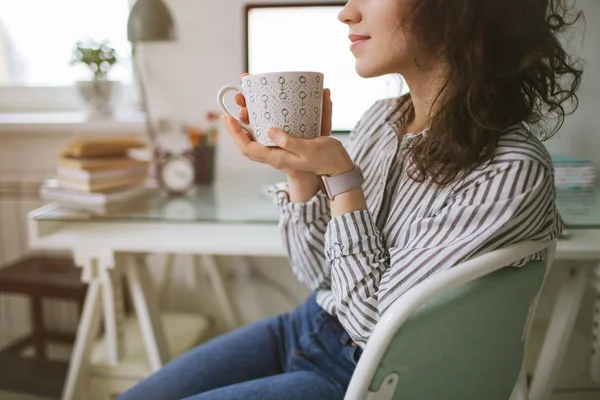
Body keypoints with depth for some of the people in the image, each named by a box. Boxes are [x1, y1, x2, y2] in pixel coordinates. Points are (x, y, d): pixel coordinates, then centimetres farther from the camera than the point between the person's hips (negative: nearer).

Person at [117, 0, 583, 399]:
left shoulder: (513, 172, -24)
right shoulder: (382, 119, -3)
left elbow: (380, 323, -20)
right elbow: (318, 272, 1)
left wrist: (342, 176, -24)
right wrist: (300, 167, -14)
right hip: (305, 328, 6)